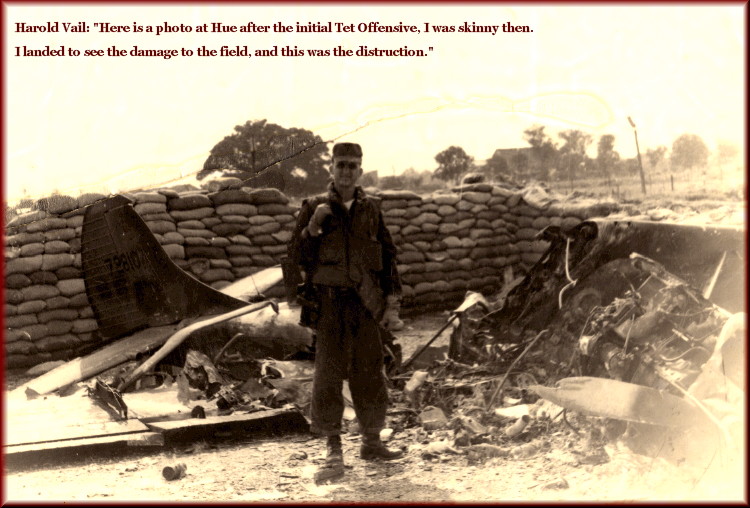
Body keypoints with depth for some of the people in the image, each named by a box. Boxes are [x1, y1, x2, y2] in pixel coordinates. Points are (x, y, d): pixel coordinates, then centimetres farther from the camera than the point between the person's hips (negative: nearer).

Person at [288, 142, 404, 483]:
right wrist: (312, 228, -15)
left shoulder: (370, 209, 11)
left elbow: (388, 252, 16)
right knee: (328, 372, -6)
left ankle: (372, 442, 22)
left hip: (364, 303, 3)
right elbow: (297, 257, 1)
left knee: (369, 372, 8)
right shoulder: (314, 208, 3)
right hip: (328, 302, -3)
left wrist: (392, 292, 7)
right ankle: (333, 452, 1)